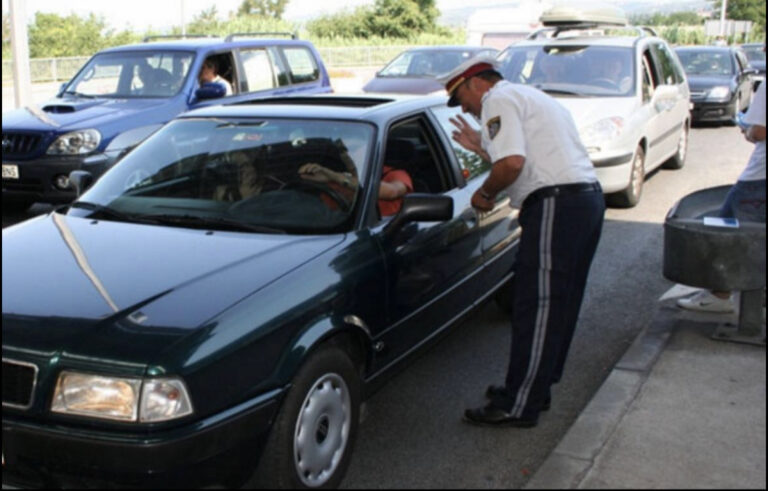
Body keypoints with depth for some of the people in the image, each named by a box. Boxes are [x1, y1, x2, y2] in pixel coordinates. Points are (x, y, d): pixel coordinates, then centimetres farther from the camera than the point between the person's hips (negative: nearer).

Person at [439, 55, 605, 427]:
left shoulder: (498, 99, -4)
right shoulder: (530, 97, 28)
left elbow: (512, 163, -19)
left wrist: (484, 193, -3)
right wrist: (482, 147, 27)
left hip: (557, 205, -11)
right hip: (589, 197, 11)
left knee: (536, 308, -6)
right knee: (558, 305, 15)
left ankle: (518, 407, 0)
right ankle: (536, 389, 26)